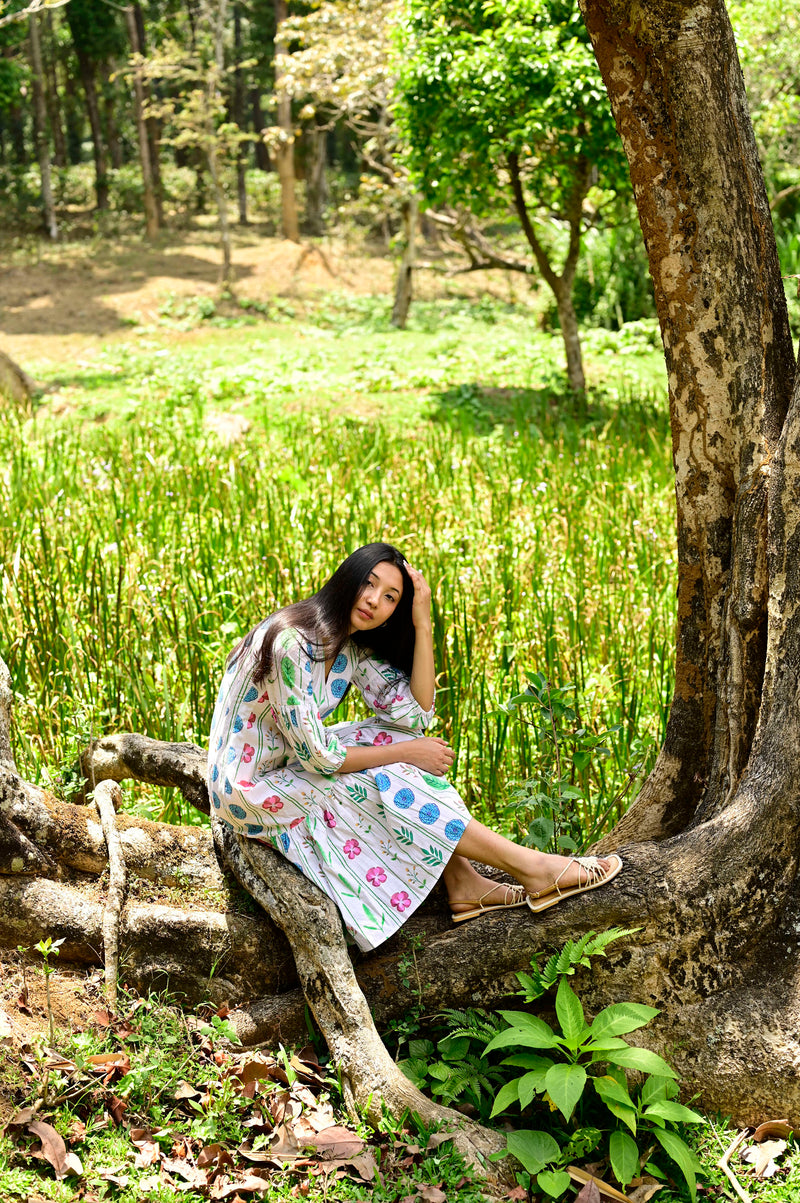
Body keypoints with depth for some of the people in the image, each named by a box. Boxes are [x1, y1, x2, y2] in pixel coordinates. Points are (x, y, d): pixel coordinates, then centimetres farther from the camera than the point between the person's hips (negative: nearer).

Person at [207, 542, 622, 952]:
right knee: (391, 784, -19)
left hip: (292, 763, 9)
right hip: (250, 786, -9)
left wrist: (422, 625, -13)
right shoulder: (292, 643, -26)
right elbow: (314, 756, -25)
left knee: (401, 734, -7)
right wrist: (405, 753, -18)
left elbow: (416, 714, -7)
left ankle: (462, 883, -11)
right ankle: (530, 867, -13)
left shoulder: (351, 646, 1)